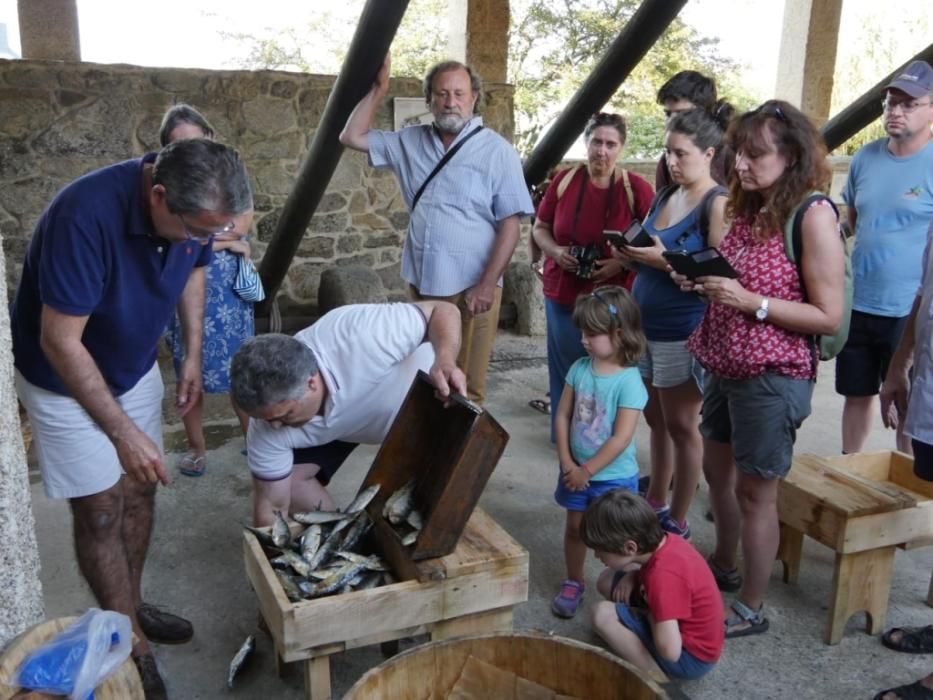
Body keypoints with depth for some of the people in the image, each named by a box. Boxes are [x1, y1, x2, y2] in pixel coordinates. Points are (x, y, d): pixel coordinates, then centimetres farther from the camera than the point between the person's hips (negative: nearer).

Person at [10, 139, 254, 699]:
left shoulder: (193, 212, -18)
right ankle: (132, 645, 15)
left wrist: (194, 354, -4)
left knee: (140, 488, 13)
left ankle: (132, 606, 33)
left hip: (134, 367, 6)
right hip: (66, 379, -6)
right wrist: (122, 431, -29)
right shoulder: (87, 216, -37)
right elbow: (60, 342, -32)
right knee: (101, 510, 0)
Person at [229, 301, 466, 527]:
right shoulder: (270, 418, -30)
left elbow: (443, 310, -35)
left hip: (418, 397, -2)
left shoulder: (358, 337, -46)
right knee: (289, 478, -11)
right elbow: (272, 503, -18)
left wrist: (445, 361, -53)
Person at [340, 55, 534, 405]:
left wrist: (487, 284, -16)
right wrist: (378, 88, 7)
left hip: (471, 287, -5)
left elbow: (510, 224, -9)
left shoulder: (497, 151, -6)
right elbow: (352, 137, 14)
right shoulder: (411, 142, 9)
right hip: (421, 282, 5)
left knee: (466, 386, 2)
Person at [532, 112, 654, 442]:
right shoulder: (564, 180, -1)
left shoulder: (637, 189, -6)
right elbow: (540, 228, 9)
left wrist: (622, 263, -18)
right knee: (566, 372, 10)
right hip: (563, 294, 2)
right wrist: (555, 251, -11)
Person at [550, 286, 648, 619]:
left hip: (613, 476, -5)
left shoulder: (629, 380, -21)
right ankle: (573, 583, 37)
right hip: (576, 471, 5)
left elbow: (621, 438, -22)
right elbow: (563, 416, 0)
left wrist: (587, 470, -16)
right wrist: (567, 462, -8)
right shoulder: (579, 369, -5)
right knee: (575, 528, 18)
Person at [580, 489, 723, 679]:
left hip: (691, 655, -9)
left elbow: (670, 651, -38)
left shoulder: (663, 576, -33)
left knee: (603, 614, -20)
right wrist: (631, 577, -4)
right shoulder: (665, 541, -9)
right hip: (688, 628, 9)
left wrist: (651, 614, -18)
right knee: (607, 580, 5)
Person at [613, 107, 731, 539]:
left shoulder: (718, 203, -12)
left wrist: (664, 260, -26)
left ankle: (677, 521, 17)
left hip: (684, 332, -7)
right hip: (644, 324, 8)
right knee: (655, 420, 17)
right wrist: (629, 252, -1)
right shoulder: (665, 196, 12)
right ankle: (654, 503, 31)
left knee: (681, 426, 4)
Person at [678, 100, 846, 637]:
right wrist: (700, 281, -2)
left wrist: (750, 302, -24)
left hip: (773, 376, -8)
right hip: (725, 367, 8)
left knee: (755, 492, 4)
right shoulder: (747, 208, 8)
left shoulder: (814, 215, -15)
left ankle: (751, 609, 21)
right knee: (718, 471, 21)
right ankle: (723, 567, 43)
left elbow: (829, 317, -16)